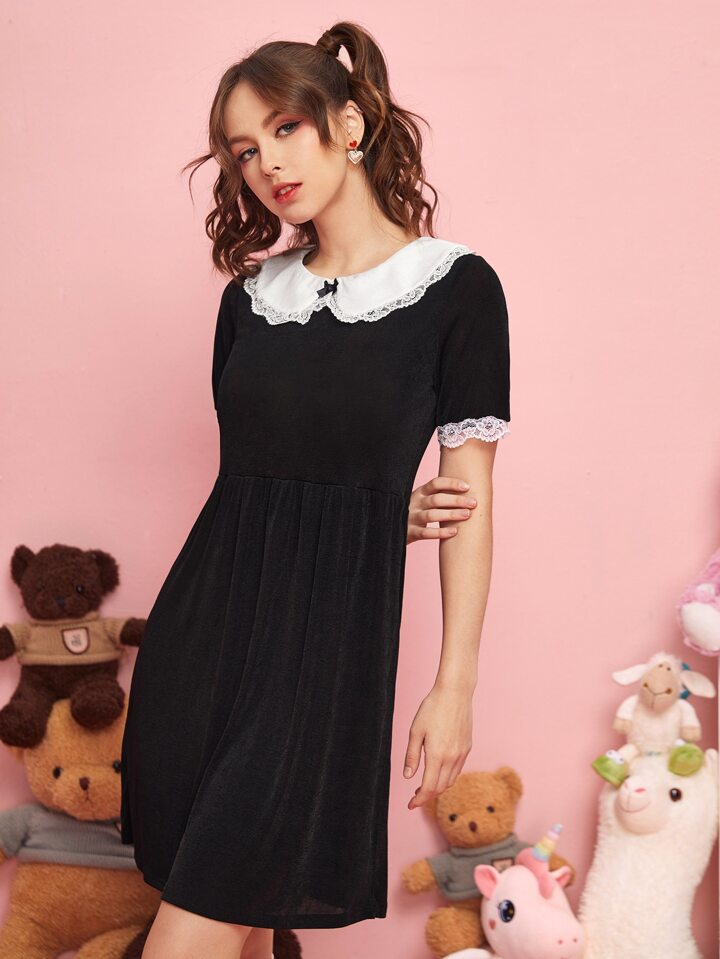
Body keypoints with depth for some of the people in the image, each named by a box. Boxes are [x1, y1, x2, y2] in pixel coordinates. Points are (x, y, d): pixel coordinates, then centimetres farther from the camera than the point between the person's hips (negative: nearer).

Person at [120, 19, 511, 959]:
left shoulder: (454, 287, -3)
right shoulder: (251, 294, 10)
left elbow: (469, 500, -4)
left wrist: (455, 685, -6)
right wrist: (381, 512, 0)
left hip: (330, 630, -4)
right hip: (208, 608, 5)